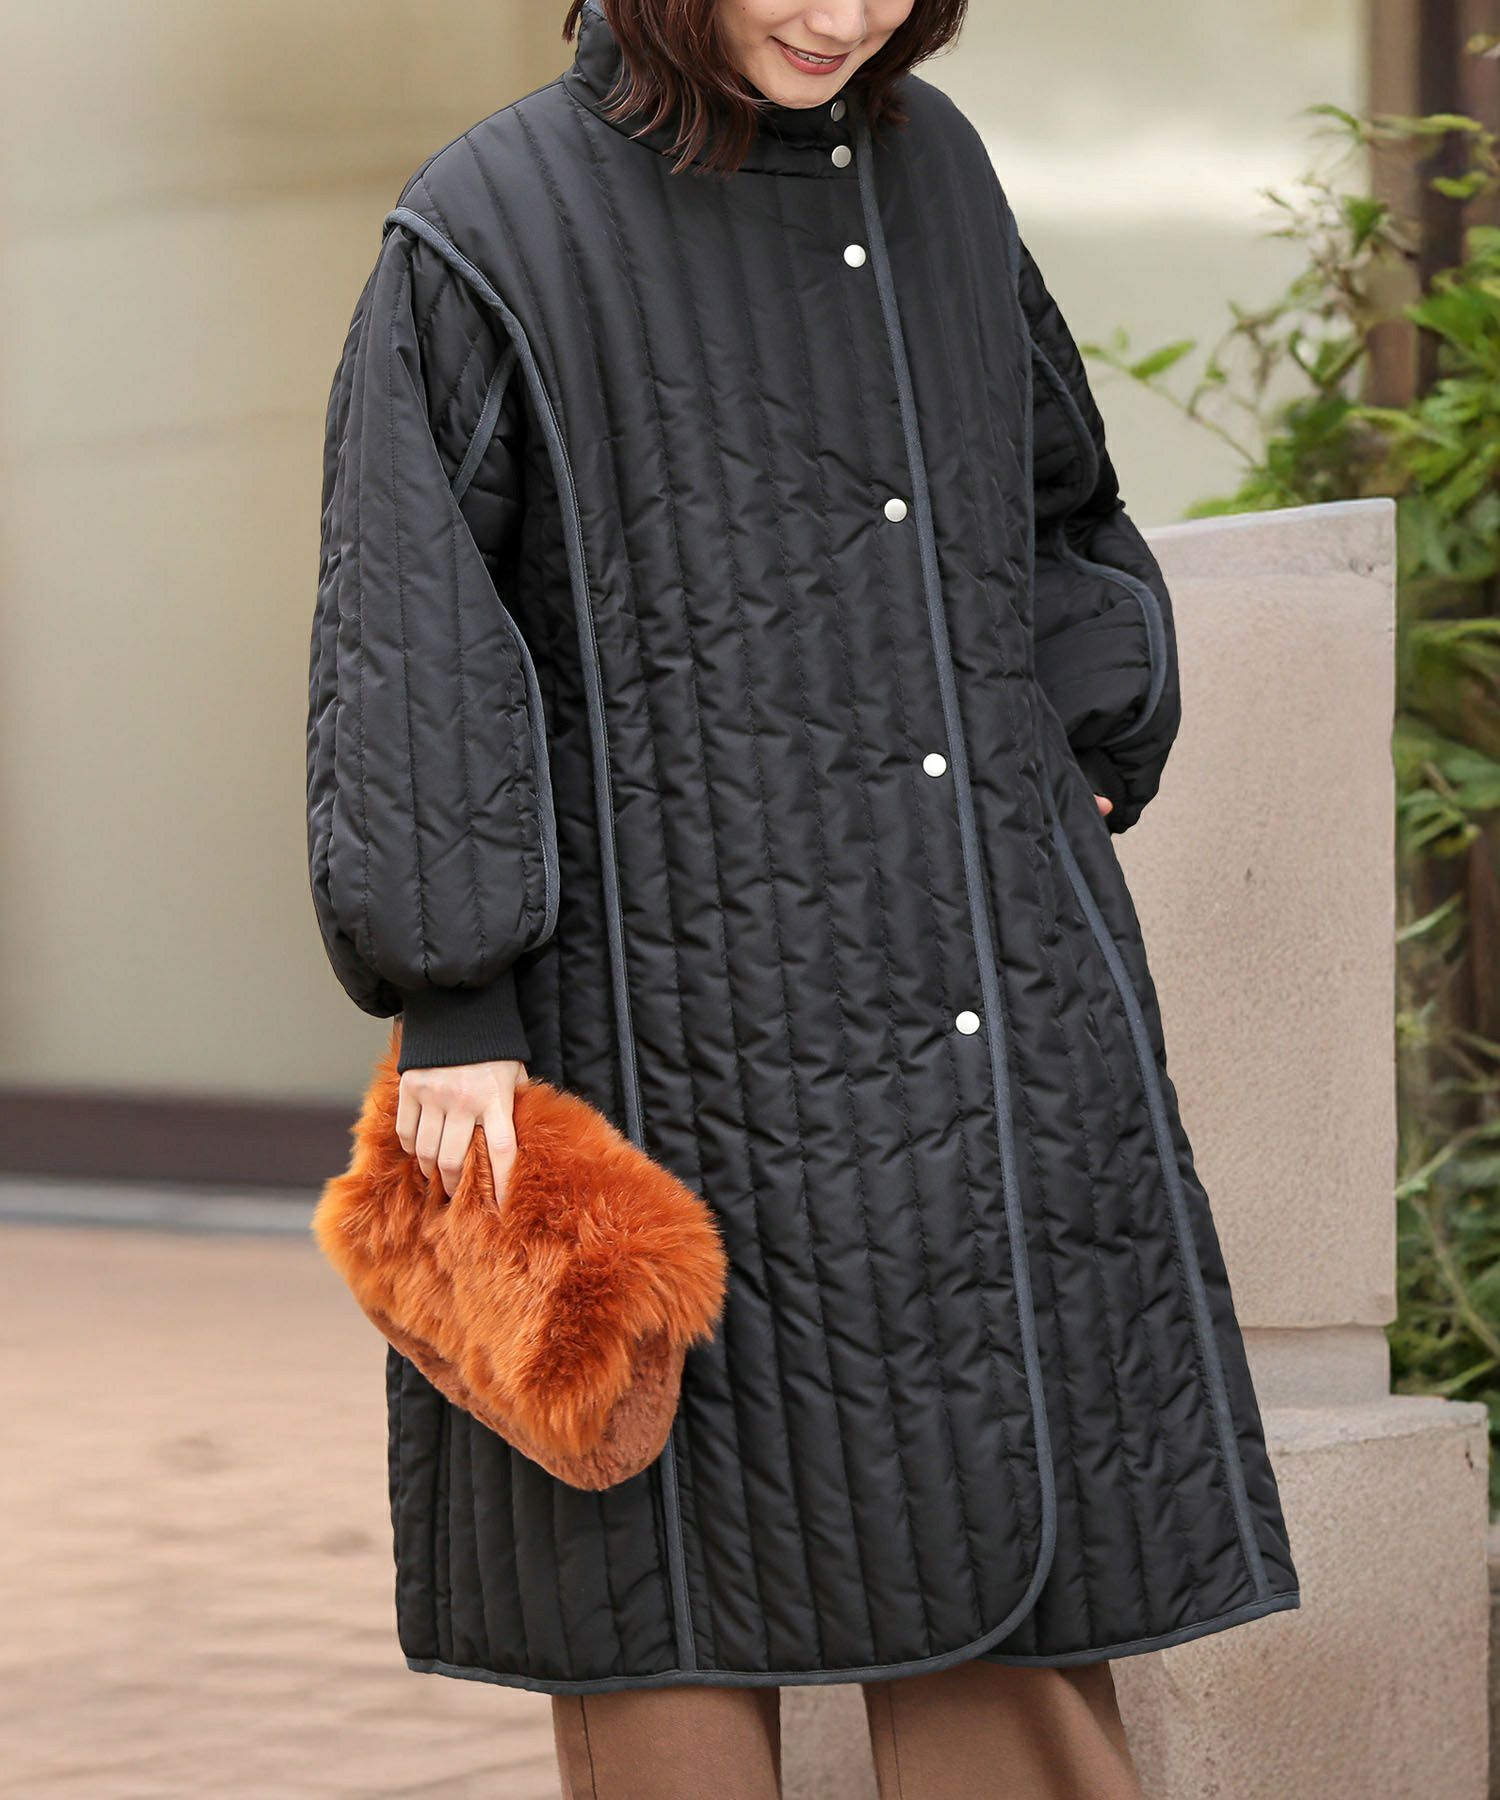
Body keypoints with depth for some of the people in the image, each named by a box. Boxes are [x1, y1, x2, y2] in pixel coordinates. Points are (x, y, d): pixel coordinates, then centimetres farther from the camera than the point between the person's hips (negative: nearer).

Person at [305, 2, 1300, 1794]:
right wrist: (453, 1010, -14)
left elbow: (1060, 495, 26)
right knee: (679, 1597, 2)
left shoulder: (930, 167, 11)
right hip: (682, 1022, -5)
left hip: (990, 1001, 5)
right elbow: (406, 639, -8)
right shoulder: (492, 234, -6)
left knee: (1015, 1567, 5)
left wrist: (1086, 761, 12)